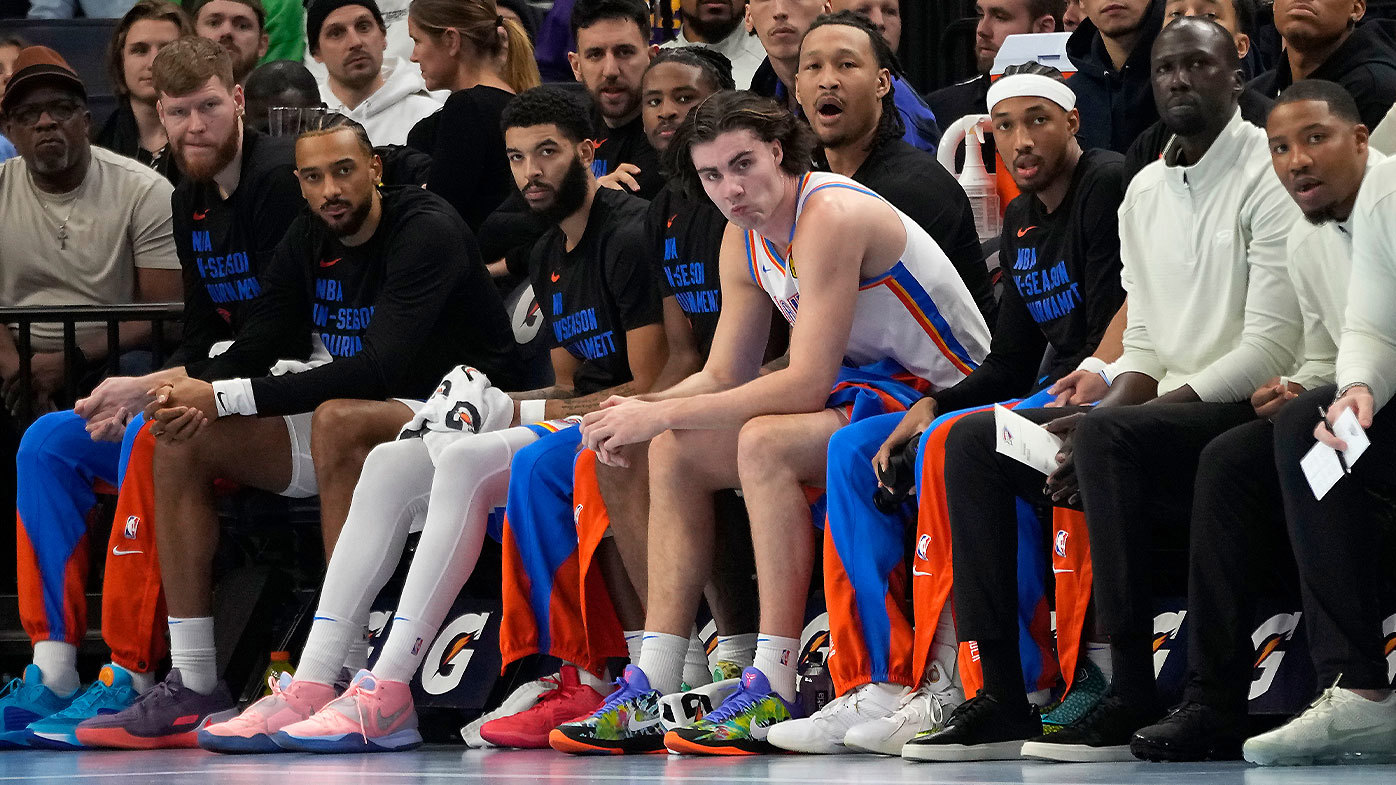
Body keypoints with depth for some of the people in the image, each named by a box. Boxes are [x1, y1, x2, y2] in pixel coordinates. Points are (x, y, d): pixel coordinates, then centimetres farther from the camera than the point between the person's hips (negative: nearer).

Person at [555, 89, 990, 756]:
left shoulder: (831, 217, -23)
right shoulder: (745, 239, 5)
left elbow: (807, 382, -27)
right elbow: (724, 377, 8)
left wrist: (661, 415, -24)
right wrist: (638, 411, -13)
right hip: (864, 391, 10)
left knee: (765, 441, -32)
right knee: (676, 453, 1)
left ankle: (773, 694, -32)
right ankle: (649, 689, -3)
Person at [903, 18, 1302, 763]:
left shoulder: (1270, 174, -9)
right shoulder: (1143, 192, 16)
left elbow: (1271, 348, -16)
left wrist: (1102, 422, -20)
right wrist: (1109, 405, -8)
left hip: (1246, 411, -8)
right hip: (1163, 410, 8)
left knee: (1107, 437, -35)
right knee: (971, 441, -5)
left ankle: (1132, 699, -31)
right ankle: (1000, 698, -12)